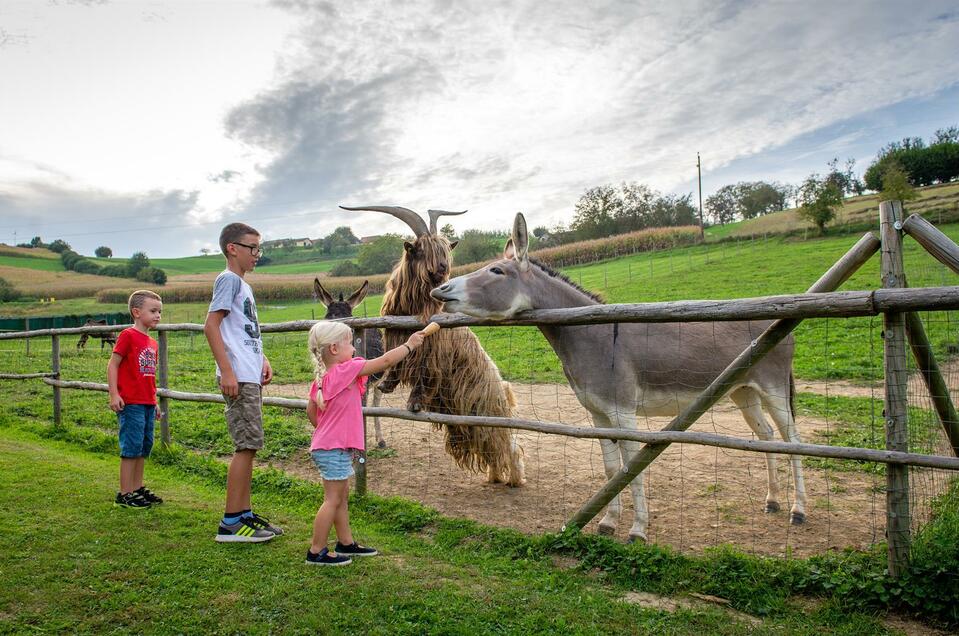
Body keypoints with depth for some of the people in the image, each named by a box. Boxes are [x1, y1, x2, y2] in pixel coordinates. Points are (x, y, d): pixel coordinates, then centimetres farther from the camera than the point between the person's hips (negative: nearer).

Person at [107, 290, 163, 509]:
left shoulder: (152, 343, 15)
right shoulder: (128, 336, -8)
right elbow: (112, 365, -10)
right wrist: (114, 394, -17)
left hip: (147, 403, 8)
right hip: (131, 403, -8)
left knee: (145, 447, 13)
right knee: (132, 447, -5)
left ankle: (138, 488, 24)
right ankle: (124, 494, 4)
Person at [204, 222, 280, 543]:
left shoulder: (243, 285, 20)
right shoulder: (229, 279, -7)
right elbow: (211, 326, -16)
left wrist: (262, 360, 14)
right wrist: (227, 371, -22)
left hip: (251, 377, 10)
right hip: (238, 378, -10)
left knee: (249, 446, 12)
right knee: (247, 445, -8)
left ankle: (244, 514, 19)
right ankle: (231, 522, -1)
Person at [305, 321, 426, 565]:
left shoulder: (321, 378, 9)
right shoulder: (345, 370, -18)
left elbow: (311, 411, 16)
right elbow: (385, 361, -16)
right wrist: (409, 345, -5)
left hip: (325, 445, 10)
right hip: (335, 449, -10)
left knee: (341, 497, 18)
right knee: (333, 499, -1)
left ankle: (346, 542, 29)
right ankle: (317, 551, 7)